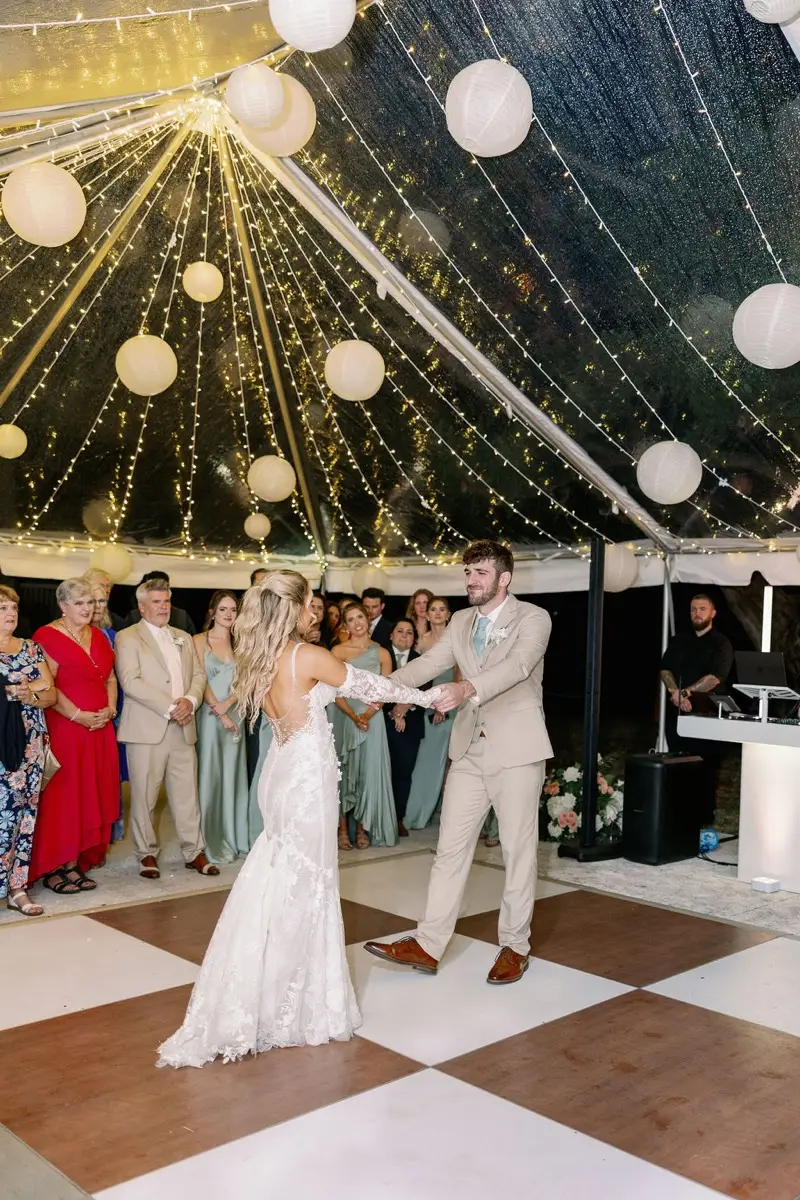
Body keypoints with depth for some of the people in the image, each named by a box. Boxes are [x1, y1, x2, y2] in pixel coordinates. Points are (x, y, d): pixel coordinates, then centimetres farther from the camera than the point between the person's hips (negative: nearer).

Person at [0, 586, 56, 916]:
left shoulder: (32, 649, 13)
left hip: (31, 742, 5)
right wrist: (32, 686, -7)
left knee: (27, 809, 4)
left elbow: (51, 694, 7)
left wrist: (28, 695, -13)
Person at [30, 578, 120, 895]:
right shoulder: (48, 637, -8)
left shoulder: (98, 637, 14)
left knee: (90, 797, 8)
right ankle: (52, 868, 8)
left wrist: (110, 709, 2)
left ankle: (74, 863, 16)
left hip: (100, 730, 7)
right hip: (65, 729, -7)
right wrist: (78, 715, -18)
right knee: (62, 797, -2)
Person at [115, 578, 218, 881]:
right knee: (144, 796, 2)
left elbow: (198, 675, 13)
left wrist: (190, 701, -8)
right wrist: (169, 708, -17)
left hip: (183, 729, 5)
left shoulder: (183, 638, 18)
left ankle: (193, 851, 15)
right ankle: (147, 853, 15)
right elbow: (131, 682, -12)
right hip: (147, 729, -5)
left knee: (187, 794, 6)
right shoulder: (128, 638, -1)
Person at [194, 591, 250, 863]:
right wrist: (219, 712, -13)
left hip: (234, 715, 4)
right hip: (209, 715, -4)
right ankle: (212, 843, 6)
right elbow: (200, 680, -7)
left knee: (233, 775, 8)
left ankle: (235, 838, 16)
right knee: (210, 775, -1)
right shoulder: (200, 641, -1)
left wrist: (227, 705, -12)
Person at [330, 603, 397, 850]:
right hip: (343, 716, -1)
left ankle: (363, 827, 13)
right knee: (342, 770, 3)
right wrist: (353, 716, -18)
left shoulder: (382, 653, 3)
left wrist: (367, 715, -15)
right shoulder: (338, 651, -2)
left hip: (372, 718, 1)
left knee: (369, 770, 2)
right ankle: (342, 828, 10)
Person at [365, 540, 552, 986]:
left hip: (517, 748, -5)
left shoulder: (534, 619, -9)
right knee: (451, 847, 6)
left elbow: (517, 666, -27)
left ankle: (515, 946, 20)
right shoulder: (461, 621, 10)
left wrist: (467, 689, -44)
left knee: (519, 849, 5)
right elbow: (428, 663, 1)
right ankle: (428, 945, 12)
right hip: (470, 751, 5)